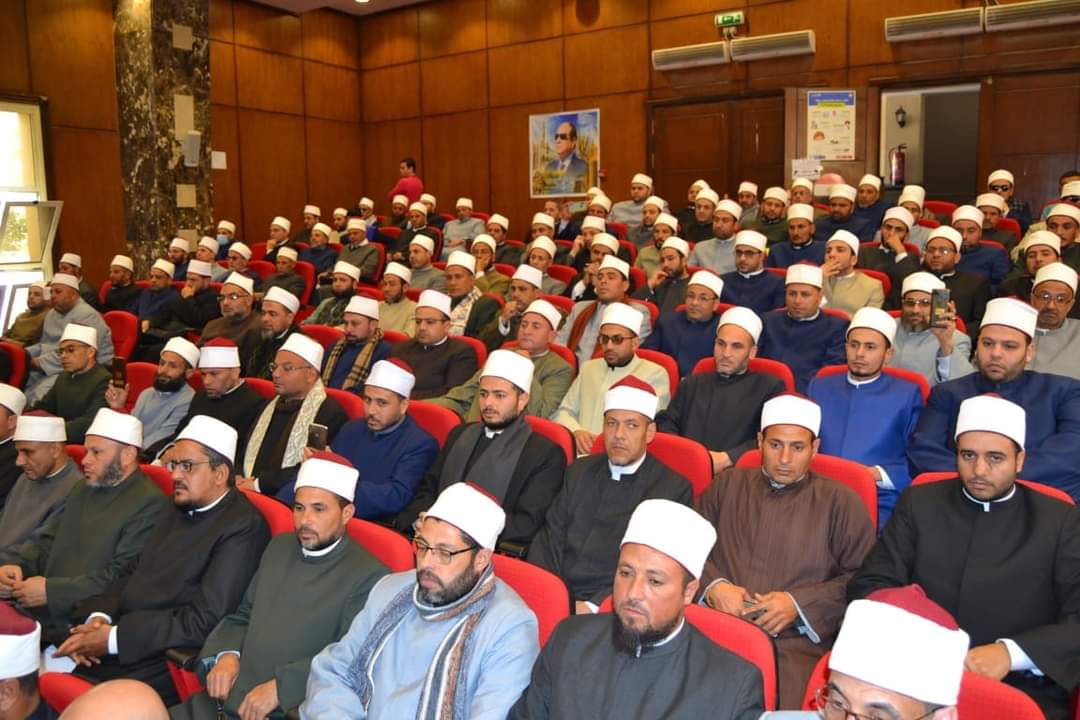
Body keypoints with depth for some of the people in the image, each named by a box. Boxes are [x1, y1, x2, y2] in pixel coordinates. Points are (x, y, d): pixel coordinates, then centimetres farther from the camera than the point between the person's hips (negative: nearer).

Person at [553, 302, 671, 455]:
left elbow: (652, 426, -4)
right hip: (581, 451, 3)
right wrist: (577, 431, -2)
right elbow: (563, 412, 20)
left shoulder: (655, 374, 5)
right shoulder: (588, 368, 22)